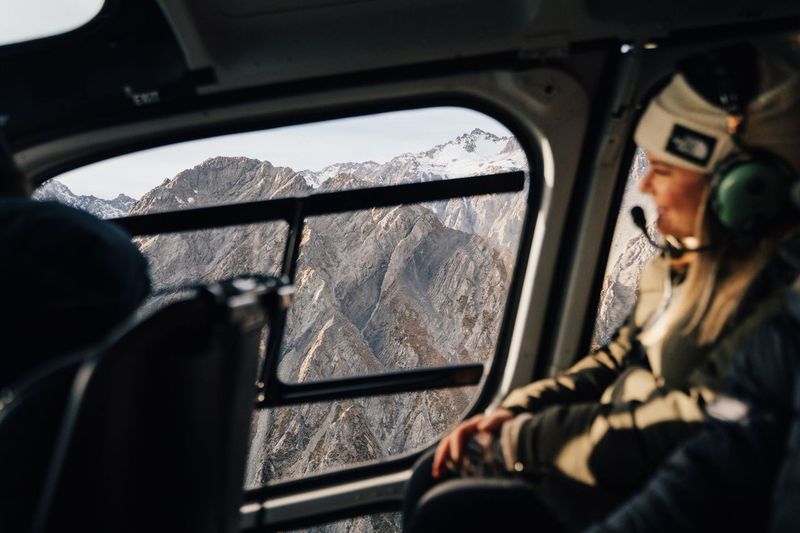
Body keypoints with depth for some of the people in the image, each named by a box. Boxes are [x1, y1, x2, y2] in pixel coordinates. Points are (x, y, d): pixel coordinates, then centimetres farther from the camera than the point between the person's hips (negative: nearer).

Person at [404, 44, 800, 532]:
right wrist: (512, 411, -1)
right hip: (616, 453, 8)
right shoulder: (686, 265, 3)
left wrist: (518, 440, -16)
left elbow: (670, 443, -27)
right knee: (435, 478, 4)